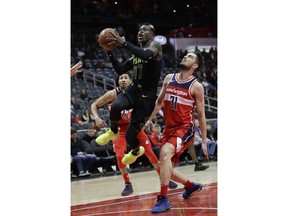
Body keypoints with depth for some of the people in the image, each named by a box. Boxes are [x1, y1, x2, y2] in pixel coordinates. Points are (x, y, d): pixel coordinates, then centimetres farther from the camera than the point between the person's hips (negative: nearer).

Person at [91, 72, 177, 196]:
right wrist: (96, 118, -29)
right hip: (119, 128, -2)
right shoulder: (112, 94, -19)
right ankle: (128, 184, 2)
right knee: (119, 156, -15)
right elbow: (94, 105, -12)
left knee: (149, 152, 1)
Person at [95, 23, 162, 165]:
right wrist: (110, 52, 3)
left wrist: (124, 43, -30)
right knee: (116, 105, -32)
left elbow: (146, 55, -30)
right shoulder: (136, 54, 17)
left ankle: (136, 151, 34)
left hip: (147, 95, -5)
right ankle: (113, 132, -1)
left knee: (131, 135, -4)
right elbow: (120, 70, 16)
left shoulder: (155, 45, -6)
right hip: (133, 89, 6)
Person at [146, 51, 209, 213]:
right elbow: (160, 101, 19)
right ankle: (191, 186, 39)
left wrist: (204, 141, -4)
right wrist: (150, 119, 14)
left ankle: (163, 200, -27)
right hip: (170, 127, 7)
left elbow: (201, 115, -4)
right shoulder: (169, 79, 7)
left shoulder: (196, 86, -8)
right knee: (167, 169, 10)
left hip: (185, 128, -7)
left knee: (165, 152, -31)